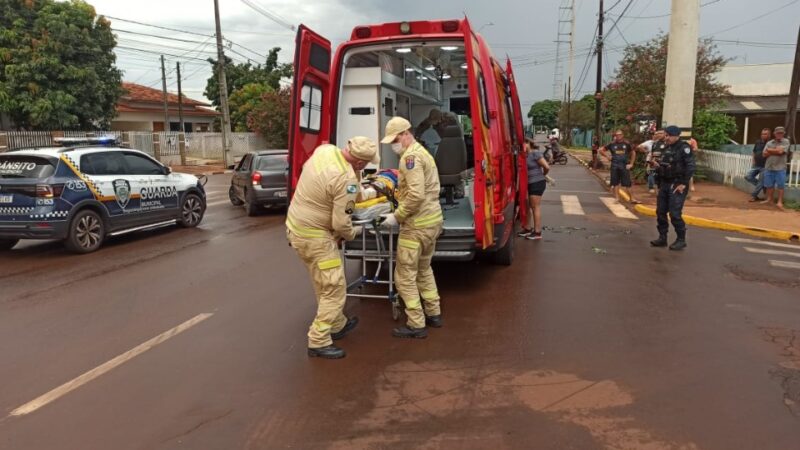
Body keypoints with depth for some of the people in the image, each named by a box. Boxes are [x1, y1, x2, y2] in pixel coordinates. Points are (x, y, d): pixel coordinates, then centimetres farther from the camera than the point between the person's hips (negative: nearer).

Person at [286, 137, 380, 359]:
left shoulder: (324, 150, -4)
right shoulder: (347, 179, -26)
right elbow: (340, 223, -22)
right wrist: (353, 233, 1)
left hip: (295, 226, 9)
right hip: (314, 237, -9)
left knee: (324, 285, 22)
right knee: (334, 289, 1)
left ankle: (338, 325, 37)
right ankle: (318, 342, 8)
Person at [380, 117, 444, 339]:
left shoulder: (410, 156, -16)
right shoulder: (421, 152, 17)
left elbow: (416, 195, -26)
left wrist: (397, 217, -16)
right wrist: (399, 195, 14)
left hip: (417, 225, -11)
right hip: (433, 220, 11)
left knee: (405, 276, -1)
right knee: (423, 269, 23)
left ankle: (416, 325, 6)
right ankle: (433, 314, 32)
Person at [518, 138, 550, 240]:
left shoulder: (535, 153, -14)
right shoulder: (526, 155, 9)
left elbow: (547, 167, -16)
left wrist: (542, 175, 0)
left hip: (537, 183, -8)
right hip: (529, 184, 8)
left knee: (535, 207, -2)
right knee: (528, 207, 14)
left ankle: (537, 232, 5)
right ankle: (528, 229, 26)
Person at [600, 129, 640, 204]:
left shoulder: (627, 144, 2)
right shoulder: (612, 144, 2)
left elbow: (633, 153, 13)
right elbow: (601, 149, 9)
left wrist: (631, 164, 7)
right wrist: (607, 156, 1)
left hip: (625, 166, -1)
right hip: (615, 166, 1)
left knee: (627, 183, 0)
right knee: (615, 183, 5)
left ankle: (632, 198, 6)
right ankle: (617, 198, 13)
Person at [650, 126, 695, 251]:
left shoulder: (684, 148, -10)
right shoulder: (666, 148, 14)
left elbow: (690, 167, -17)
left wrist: (684, 184, -19)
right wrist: (659, 184, 15)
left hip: (677, 185, -8)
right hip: (664, 184, 8)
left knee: (675, 214, -9)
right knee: (660, 212, 9)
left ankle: (681, 240, 3)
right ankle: (662, 238, 19)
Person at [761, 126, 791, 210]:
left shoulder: (786, 141, 0)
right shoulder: (769, 143, 10)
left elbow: (780, 151, -14)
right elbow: (765, 154, 1)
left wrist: (770, 150, 0)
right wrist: (775, 151, -9)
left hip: (780, 168, -4)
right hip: (769, 167, 4)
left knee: (780, 186, -3)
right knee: (769, 185, 9)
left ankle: (780, 202, 1)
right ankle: (769, 199, 20)